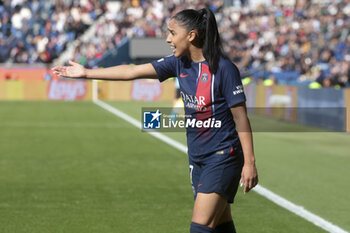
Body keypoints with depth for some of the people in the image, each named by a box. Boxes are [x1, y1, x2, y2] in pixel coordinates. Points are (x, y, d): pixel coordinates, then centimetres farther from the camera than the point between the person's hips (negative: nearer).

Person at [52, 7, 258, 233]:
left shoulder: (224, 68, -15)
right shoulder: (180, 63, 5)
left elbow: (240, 117, -13)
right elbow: (133, 71, 7)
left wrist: (250, 162, -14)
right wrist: (87, 73, 7)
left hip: (222, 156, -7)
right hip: (198, 157, 7)